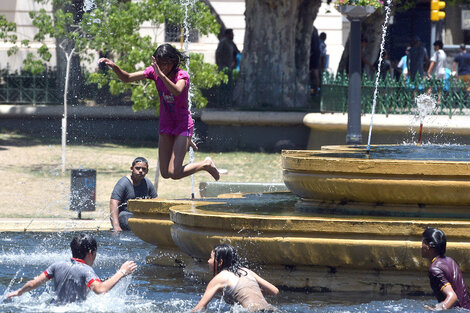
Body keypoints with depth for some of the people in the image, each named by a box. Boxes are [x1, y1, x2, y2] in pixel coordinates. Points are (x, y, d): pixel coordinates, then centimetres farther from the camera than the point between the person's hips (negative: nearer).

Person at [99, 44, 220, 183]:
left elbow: (177, 91, -42)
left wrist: (161, 74, -56)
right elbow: (126, 78, -5)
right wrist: (114, 67, -24)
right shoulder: (154, 72, -5)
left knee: (174, 173, -17)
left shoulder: (182, 75, -19)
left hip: (183, 124, -6)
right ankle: (185, 143, 34)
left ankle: (206, 164, 12)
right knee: (165, 174, 7)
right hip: (165, 124, 6)